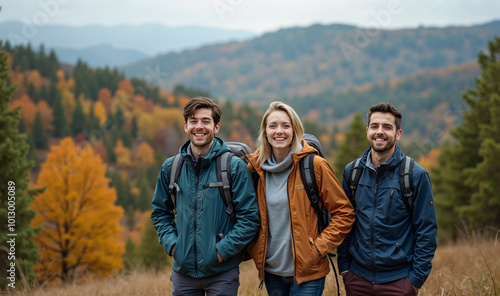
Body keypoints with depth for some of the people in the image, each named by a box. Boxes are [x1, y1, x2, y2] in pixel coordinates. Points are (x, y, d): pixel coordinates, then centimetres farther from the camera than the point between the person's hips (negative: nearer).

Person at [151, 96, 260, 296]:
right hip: (183, 270, 3)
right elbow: (160, 212, 15)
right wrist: (171, 244, 0)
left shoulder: (234, 166, -6)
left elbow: (250, 217, -7)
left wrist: (223, 250, -13)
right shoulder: (170, 167, 5)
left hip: (222, 272, -3)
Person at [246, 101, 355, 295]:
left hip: (307, 273, -4)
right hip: (271, 270, 4)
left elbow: (344, 213, -4)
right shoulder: (255, 167, 2)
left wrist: (319, 247, -10)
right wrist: (253, 249, 7)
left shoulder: (315, 165, -8)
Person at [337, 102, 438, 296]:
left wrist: (417, 278, -8)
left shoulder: (416, 175, -7)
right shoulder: (352, 171, 4)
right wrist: (344, 266, 5)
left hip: (399, 280, -3)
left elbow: (427, 230, -6)